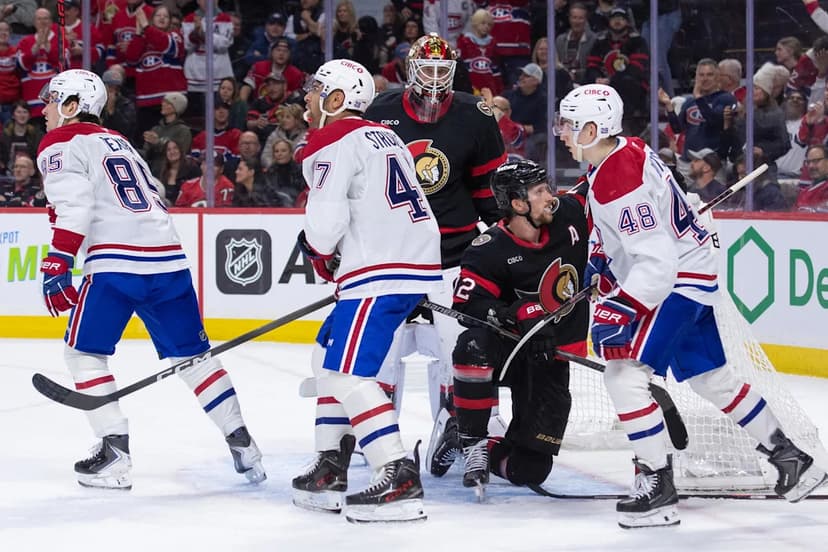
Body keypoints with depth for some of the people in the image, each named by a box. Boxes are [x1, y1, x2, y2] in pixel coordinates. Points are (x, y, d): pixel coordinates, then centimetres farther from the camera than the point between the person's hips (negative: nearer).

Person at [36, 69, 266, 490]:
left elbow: (75, 210, -12)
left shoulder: (61, 145, 3)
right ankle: (240, 441, 10)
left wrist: (56, 266, -15)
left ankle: (114, 451, -4)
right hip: (168, 258, 7)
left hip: (117, 264, -7)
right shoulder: (118, 142, 28)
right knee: (191, 354, 14)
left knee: (83, 352, 6)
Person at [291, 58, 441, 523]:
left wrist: (317, 250, 6)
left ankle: (399, 478, -21)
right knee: (330, 357, 20)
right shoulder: (386, 137, 21)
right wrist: (335, 257, 21)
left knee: (348, 373, -12)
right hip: (419, 263, 10)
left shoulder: (333, 142, -8)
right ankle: (330, 469, 23)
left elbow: (325, 222, -16)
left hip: (383, 273, -10)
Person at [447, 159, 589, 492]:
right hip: (508, 350, -3)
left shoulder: (568, 216, -5)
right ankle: (471, 443, -22)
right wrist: (519, 314, -36)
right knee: (474, 344, -40)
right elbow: (466, 303, -25)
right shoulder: (490, 250, -17)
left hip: (552, 360, 3)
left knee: (529, 471, -8)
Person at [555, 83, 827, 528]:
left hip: (678, 281, -11)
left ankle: (658, 487, -16)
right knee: (712, 378, 20)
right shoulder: (626, 150, 5)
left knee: (624, 374, -17)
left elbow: (656, 258, -30)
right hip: (693, 275, 11)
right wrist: (601, 262, 17)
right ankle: (790, 458, 31)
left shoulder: (618, 180, -26)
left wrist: (620, 309, -32)